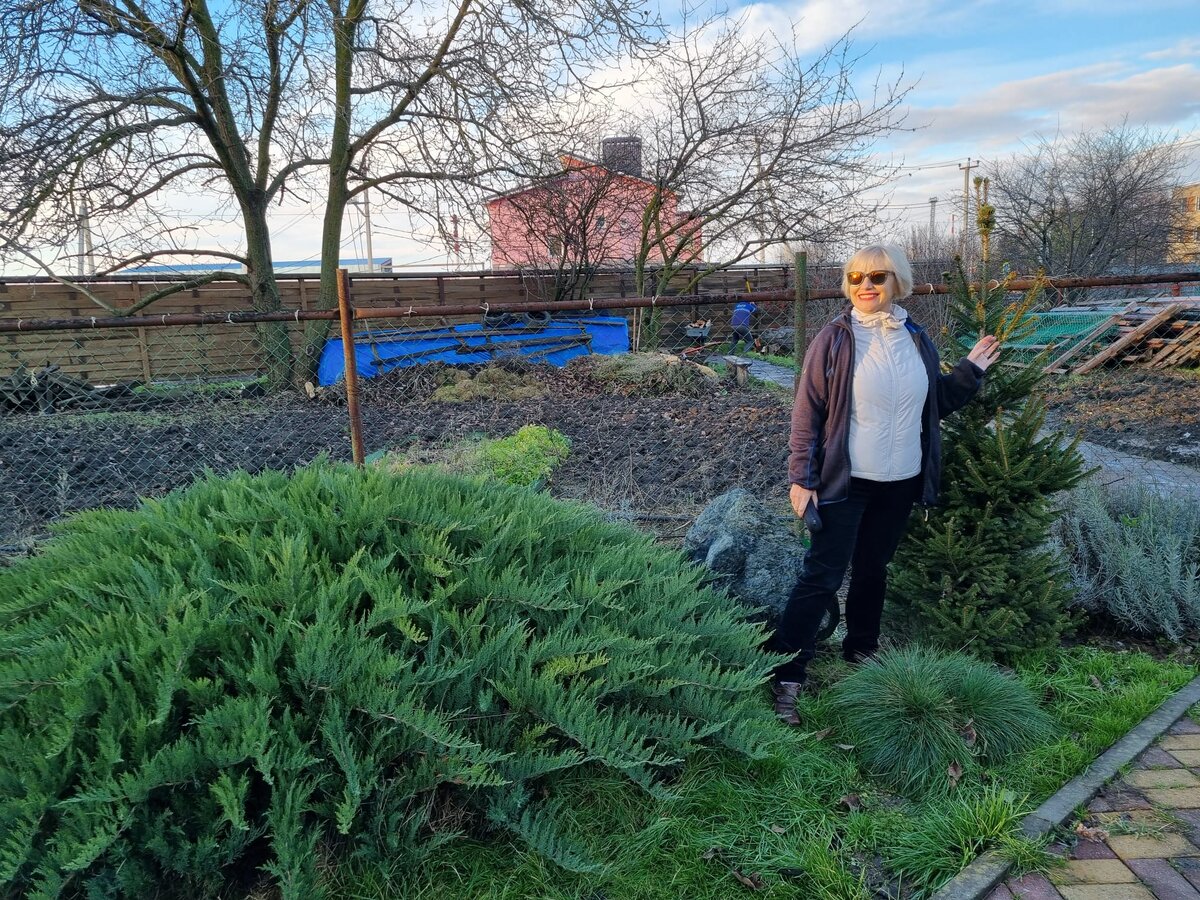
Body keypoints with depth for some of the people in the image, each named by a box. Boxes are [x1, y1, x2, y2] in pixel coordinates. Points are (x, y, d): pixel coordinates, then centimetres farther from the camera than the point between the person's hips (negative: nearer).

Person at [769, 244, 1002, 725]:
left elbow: (936, 403, 16)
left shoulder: (916, 338, 5)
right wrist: (801, 478, -13)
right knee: (822, 576, -5)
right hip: (845, 481, -5)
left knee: (873, 569, 19)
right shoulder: (835, 338, -9)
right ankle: (787, 675, 2)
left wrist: (970, 372, 2)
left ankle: (861, 648, 38)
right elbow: (807, 411, -10)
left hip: (901, 482, 5)